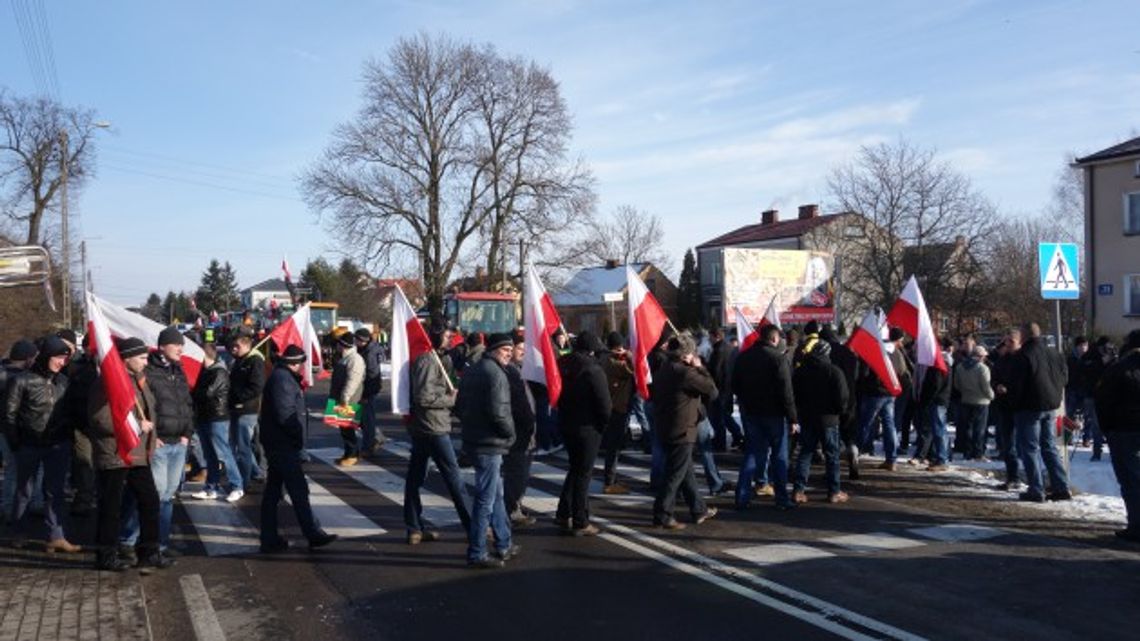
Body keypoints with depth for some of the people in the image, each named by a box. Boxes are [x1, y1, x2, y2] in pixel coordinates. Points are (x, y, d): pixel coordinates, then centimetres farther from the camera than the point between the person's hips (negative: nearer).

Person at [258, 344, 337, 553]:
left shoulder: (282, 377, 16)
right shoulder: (283, 379, -16)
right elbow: (285, 414, -23)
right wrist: (298, 436, -13)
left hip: (278, 444, 10)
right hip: (283, 444, -10)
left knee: (272, 491, 11)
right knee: (298, 490, -5)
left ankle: (269, 539, 17)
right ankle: (314, 535, 1)